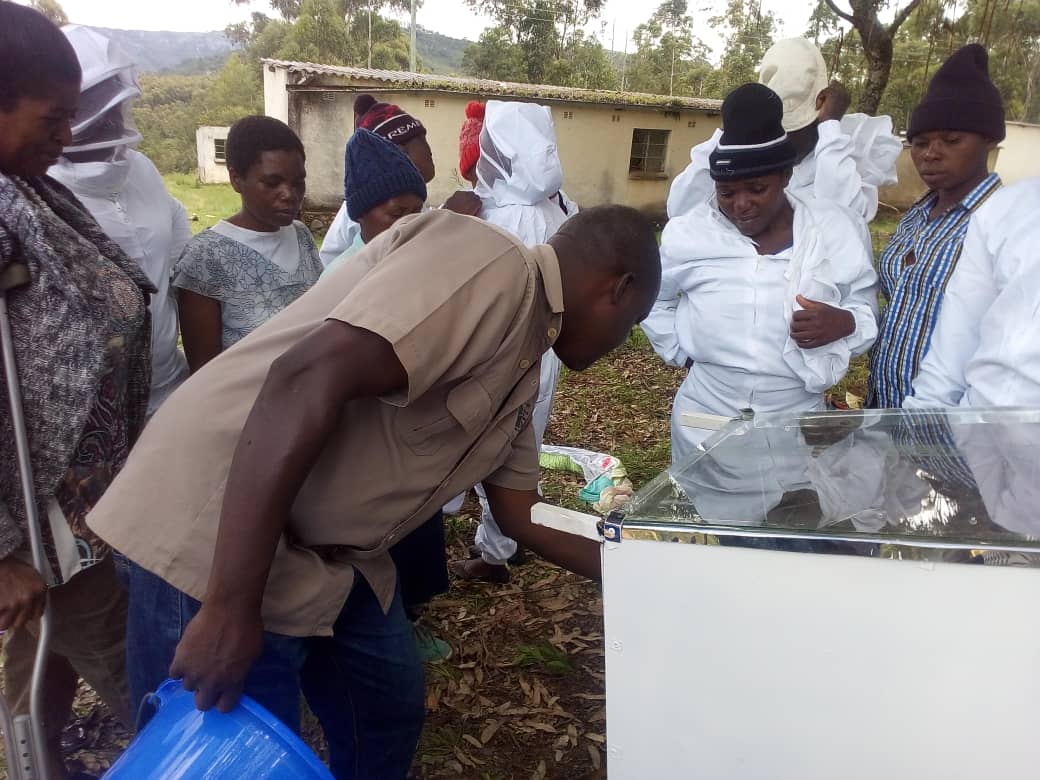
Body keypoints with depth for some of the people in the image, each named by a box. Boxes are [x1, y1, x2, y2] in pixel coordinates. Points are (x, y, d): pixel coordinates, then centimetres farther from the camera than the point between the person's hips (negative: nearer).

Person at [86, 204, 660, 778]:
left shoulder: (519, 364, 9)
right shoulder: (490, 266, -20)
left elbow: (521, 514, 17)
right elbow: (306, 381, -31)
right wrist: (232, 605, -29)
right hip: (216, 536, -9)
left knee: (389, 713, 20)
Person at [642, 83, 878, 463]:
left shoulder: (837, 231, -6)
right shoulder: (688, 232, -6)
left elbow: (869, 311, 2)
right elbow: (652, 299, 10)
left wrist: (844, 322, -20)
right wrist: (682, 353, 2)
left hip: (798, 417, 0)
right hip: (705, 414, 1)